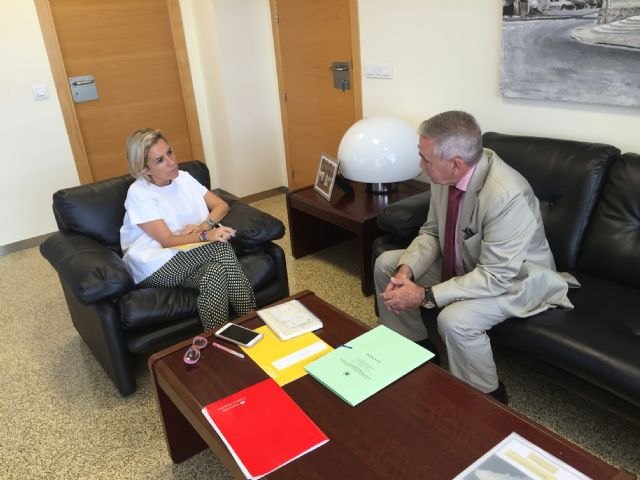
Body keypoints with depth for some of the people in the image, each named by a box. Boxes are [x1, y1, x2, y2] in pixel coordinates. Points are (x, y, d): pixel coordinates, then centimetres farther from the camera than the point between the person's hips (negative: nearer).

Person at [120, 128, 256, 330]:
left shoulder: (183, 178, 9)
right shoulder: (138, 193, -10)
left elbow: (222, 205, 10)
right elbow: (167, 241, -17)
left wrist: (204, 226, -11)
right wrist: (206, 236, -31)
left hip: (190, 258, 5)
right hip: (156, 265, -5)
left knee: (215, 273, -32)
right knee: (222, 248, -29)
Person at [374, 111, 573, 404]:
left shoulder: (506, 196, -36)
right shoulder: (445, 176, -14)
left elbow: (494, 277, -32)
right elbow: (431, 232, -1)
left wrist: (425, 295, -32)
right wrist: (407, 269, -20)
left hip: (512, 279, -7)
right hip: (464, 264, 8)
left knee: (454, 320, -33)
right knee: (386, 264, 2)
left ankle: (488, 399, -2)